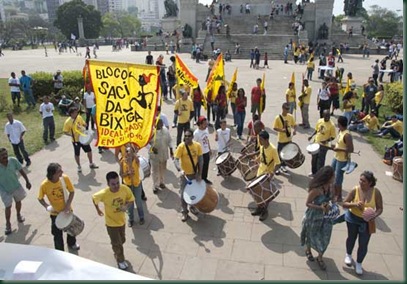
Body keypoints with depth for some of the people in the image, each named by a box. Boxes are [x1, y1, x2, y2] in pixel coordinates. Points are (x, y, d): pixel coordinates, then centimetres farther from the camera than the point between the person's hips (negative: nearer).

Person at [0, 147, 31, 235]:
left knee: (18, 201, 22)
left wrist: (27, 181, -2)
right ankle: (8, 224, 23)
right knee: (8, 206, 3)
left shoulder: (13, 160, -19)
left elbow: (21, 170, -5)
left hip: (16, 186, 3)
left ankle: (18, 214, 50)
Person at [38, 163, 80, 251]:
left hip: (67, 210, 3)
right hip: (55, 213, -2)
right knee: (57, 234, 11)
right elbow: (40, 199, -9)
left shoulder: (65, 178, -23)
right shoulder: (44, 185, -26)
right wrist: (47, 206, -27)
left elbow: (72, 192, -10)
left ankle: (72, 243, 55)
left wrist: (68, 205, -20)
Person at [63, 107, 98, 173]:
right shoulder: (67, 122, -19)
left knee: (89, 150, 13)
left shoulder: (79, 117, -6)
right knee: (77, 154, 9)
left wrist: (84, 126, -14)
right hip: (75, 140, -5)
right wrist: (72, 135, -27)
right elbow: (65, 132, -13)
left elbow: (84, 124, 9)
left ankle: (91, 164, 31)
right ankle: (79, 166, 29)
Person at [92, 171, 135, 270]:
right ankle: (120, 260, 40)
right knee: (117, 244, 12)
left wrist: (126, 206, -29)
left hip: (122, 220, 4)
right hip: (111, 223, -3)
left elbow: (131, 199, -8)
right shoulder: (104, 194, -32)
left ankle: (117, 252, 58)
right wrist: (98, 210, 6)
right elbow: (94, 198, -9)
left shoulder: (125, 188, -25)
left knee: (122, 240, 25)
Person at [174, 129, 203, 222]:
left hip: (195, 173, 3)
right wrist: (180, 170, -38)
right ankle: (184, 212, 21)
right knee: (184, 194, 5)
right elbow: (176, 160, -20)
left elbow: (200, 160, -4)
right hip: (185, 174, -3)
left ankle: (192, 206, 44)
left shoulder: (197, 145, -9)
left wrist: (199, 174, -8)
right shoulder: (181, 146, -16)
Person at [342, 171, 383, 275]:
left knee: (363, 244, 5)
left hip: (367, 222, 0)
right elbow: (344, 204, -14)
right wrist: (354, 204, -32)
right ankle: (348, 255, 51)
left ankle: (358, 263, 30)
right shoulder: (355, 190, -19)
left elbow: (380, 208, -10)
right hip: (353, 218, 0)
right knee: (352, 237, 23)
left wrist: (375, 215, -30)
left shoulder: (376, 192, -18)